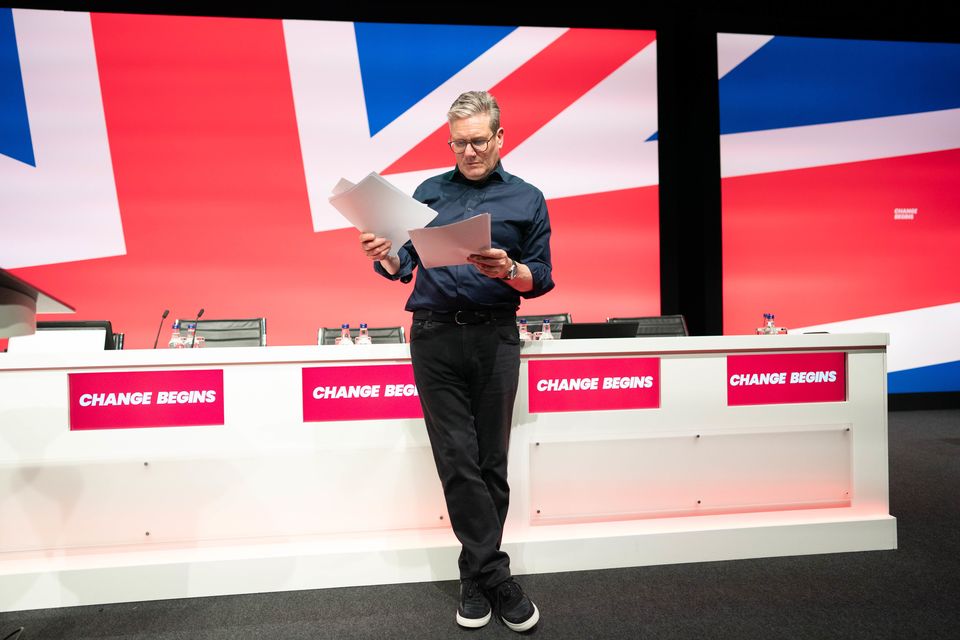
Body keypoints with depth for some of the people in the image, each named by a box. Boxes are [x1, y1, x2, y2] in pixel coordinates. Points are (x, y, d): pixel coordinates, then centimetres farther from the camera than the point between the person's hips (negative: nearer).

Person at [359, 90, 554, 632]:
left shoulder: (527, 199, 9)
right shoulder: (429, 193, 15)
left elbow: (542, 280, 4)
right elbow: (404, 267, 12)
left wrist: (508, 271, -16)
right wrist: (385, 255, -10)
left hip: (495, 338, -1)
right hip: (434, 337, 1)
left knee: (491, 461, 5)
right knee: (457, 460, -1)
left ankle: (476, 577, 22)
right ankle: (497, 577, 12)